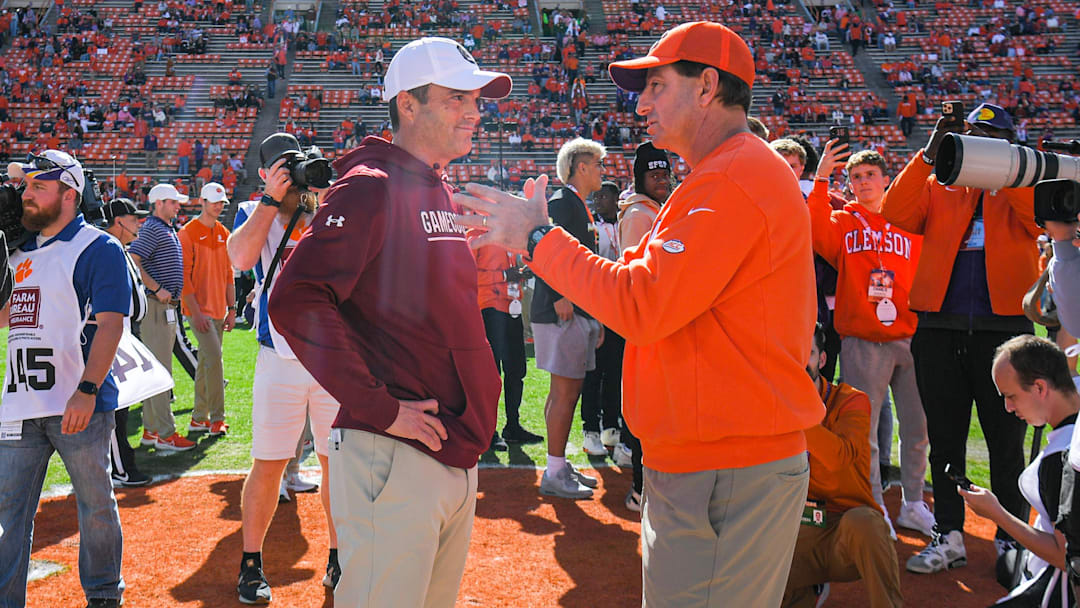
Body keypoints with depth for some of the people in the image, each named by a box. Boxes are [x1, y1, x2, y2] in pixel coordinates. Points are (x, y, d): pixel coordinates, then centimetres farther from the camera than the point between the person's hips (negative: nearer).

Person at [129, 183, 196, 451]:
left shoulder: (169, 230, 20)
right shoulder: (151, 228, -10)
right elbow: (132, 262, -20)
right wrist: (157, 289, -19)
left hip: (168, 306, 10)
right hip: (156, 307, -10)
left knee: (159, 369, 13)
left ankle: (151, 429, 19)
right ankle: (165, 434, -8)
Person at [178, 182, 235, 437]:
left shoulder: (224, 234, 15)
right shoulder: (188, 233, -6)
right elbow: (184, 275, -11)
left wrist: (231, 308, 11)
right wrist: (196, 311, -16)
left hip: (219, 310, 7)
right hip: (199, 309, -7)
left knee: (206, 361, 11)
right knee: (214, 358, -14)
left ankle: (199, 418, 18)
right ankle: (216, 418, -9)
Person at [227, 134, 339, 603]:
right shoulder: (253, 212, 7)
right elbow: (241, 256, -13)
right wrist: (273, 198, -13)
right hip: (279, 358, -1)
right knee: (267, 463, 1)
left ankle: (338, 559, 21)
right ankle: (251, 565, 15)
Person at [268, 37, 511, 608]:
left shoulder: (441, 195, 15)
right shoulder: (371, 187, -13)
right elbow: (296, 303, -24)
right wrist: (381, 409, -21)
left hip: (457, 453, 9)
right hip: (394, 457, -9)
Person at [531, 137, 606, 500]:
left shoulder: (579, 207, 22)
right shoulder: (561, 202, -9)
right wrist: (560, 297, -24)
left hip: (577, 311, 10)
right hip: (563, 312, -10)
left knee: (567, 391, 13)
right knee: (565, 391, -7)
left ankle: (560, 468, 20)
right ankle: (555, 474, -2)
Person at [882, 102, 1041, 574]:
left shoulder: (1022, 187, 9)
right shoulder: (938, 188, 12)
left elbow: (1044, 214, -14)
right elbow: (895, 214, -6)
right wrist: (929, 155, -10)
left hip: (1003, 327, -2)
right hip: (939, 329, 2)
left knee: (1006, 442, 5)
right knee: (944, 440, 8)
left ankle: (1010, 539, 18)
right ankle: (950, 537, 18)